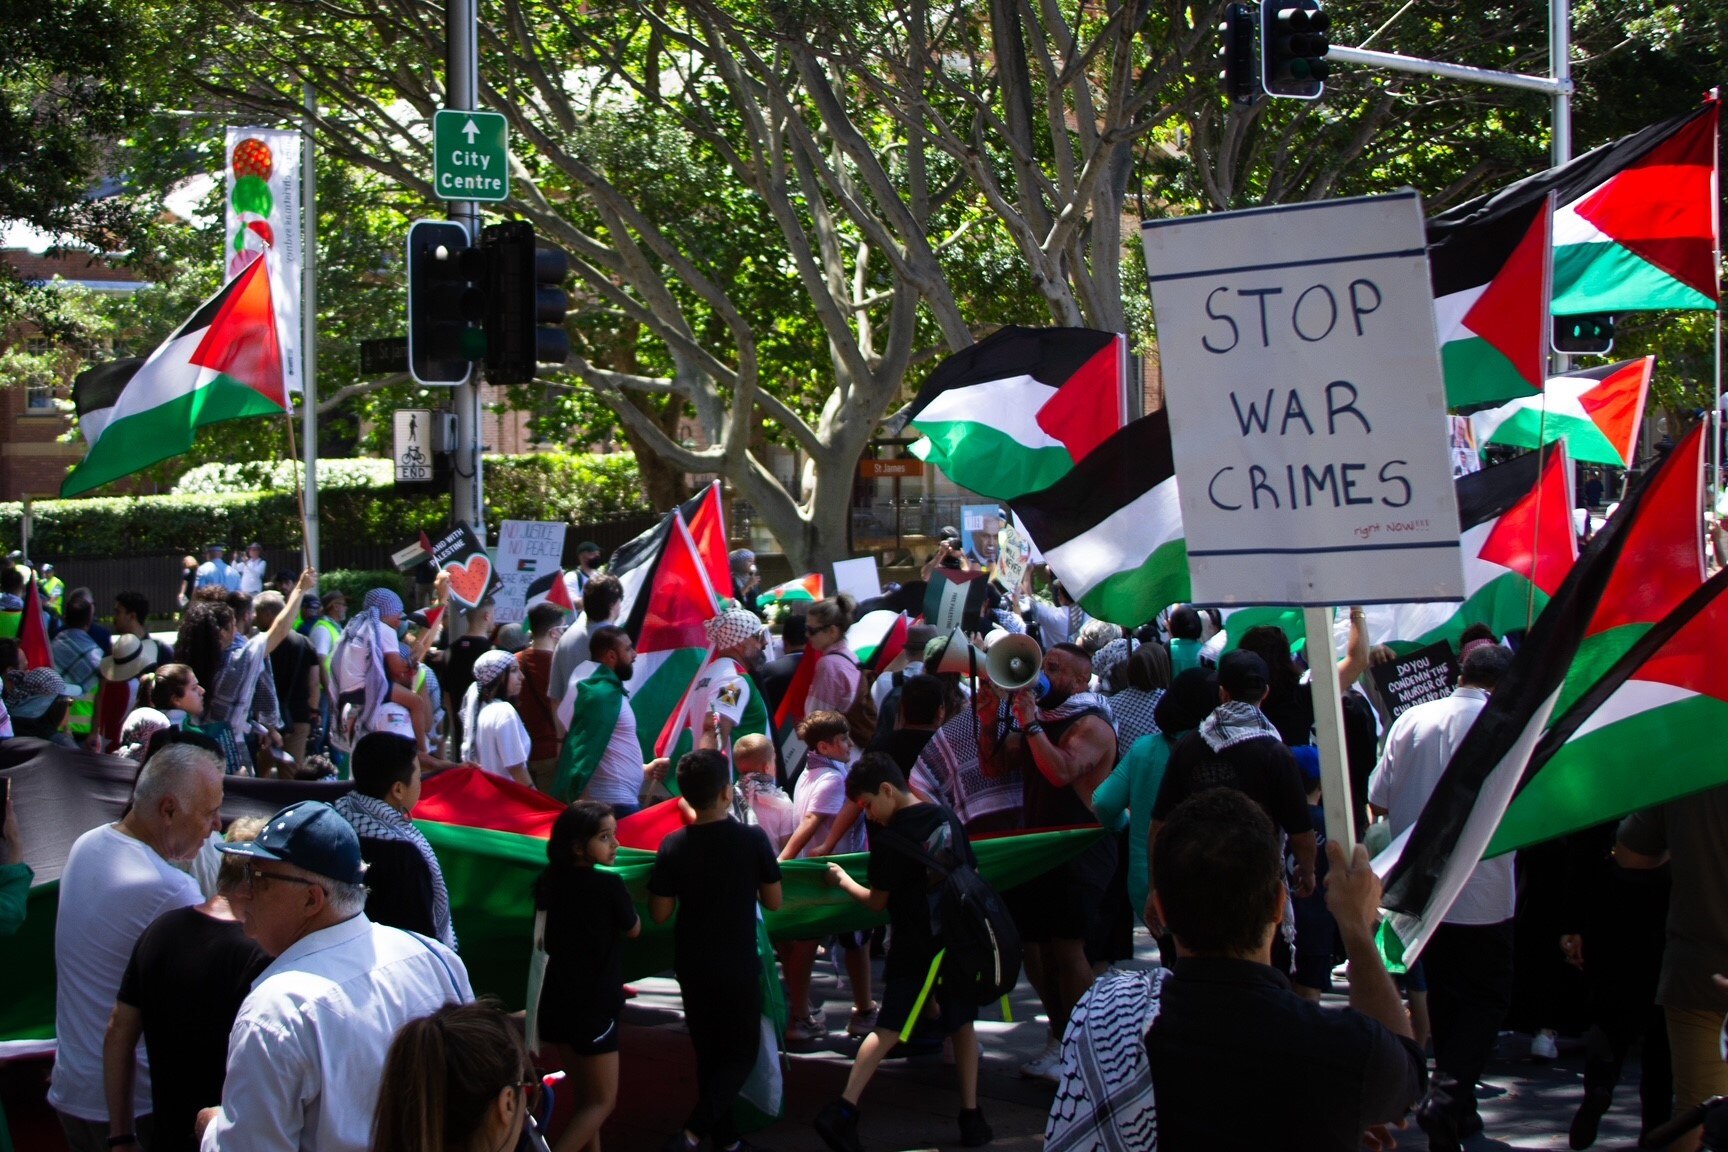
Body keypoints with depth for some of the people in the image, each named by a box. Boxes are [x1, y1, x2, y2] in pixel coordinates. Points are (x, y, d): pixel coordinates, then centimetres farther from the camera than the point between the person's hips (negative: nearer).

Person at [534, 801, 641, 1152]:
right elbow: (633, 930, -2)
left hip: (556, 1005, 7)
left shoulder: (549, 882, 0)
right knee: (602, 1101, 4)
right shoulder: (608, 886, -18)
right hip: (595, 1007, -7)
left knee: (585, 1096, 20)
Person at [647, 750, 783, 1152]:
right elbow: (773, 901, -5)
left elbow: (660, 913, -6)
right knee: (741, 1053, 8)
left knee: (709, 1052, 18)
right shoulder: (752, 840, -15)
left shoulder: (673, 847, -10)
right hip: (739, 966, -3)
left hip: (692, 966, 3)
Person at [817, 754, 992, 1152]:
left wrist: (843, 880, 10)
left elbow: (877, 902, -6)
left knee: (888, 1030, -2)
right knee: (962, 1023, 14)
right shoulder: (947, 818, 5)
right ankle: (971, 1117, 13)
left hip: (913, 949, -4)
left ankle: (843, 1110, -11)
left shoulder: (889, 838, -11)